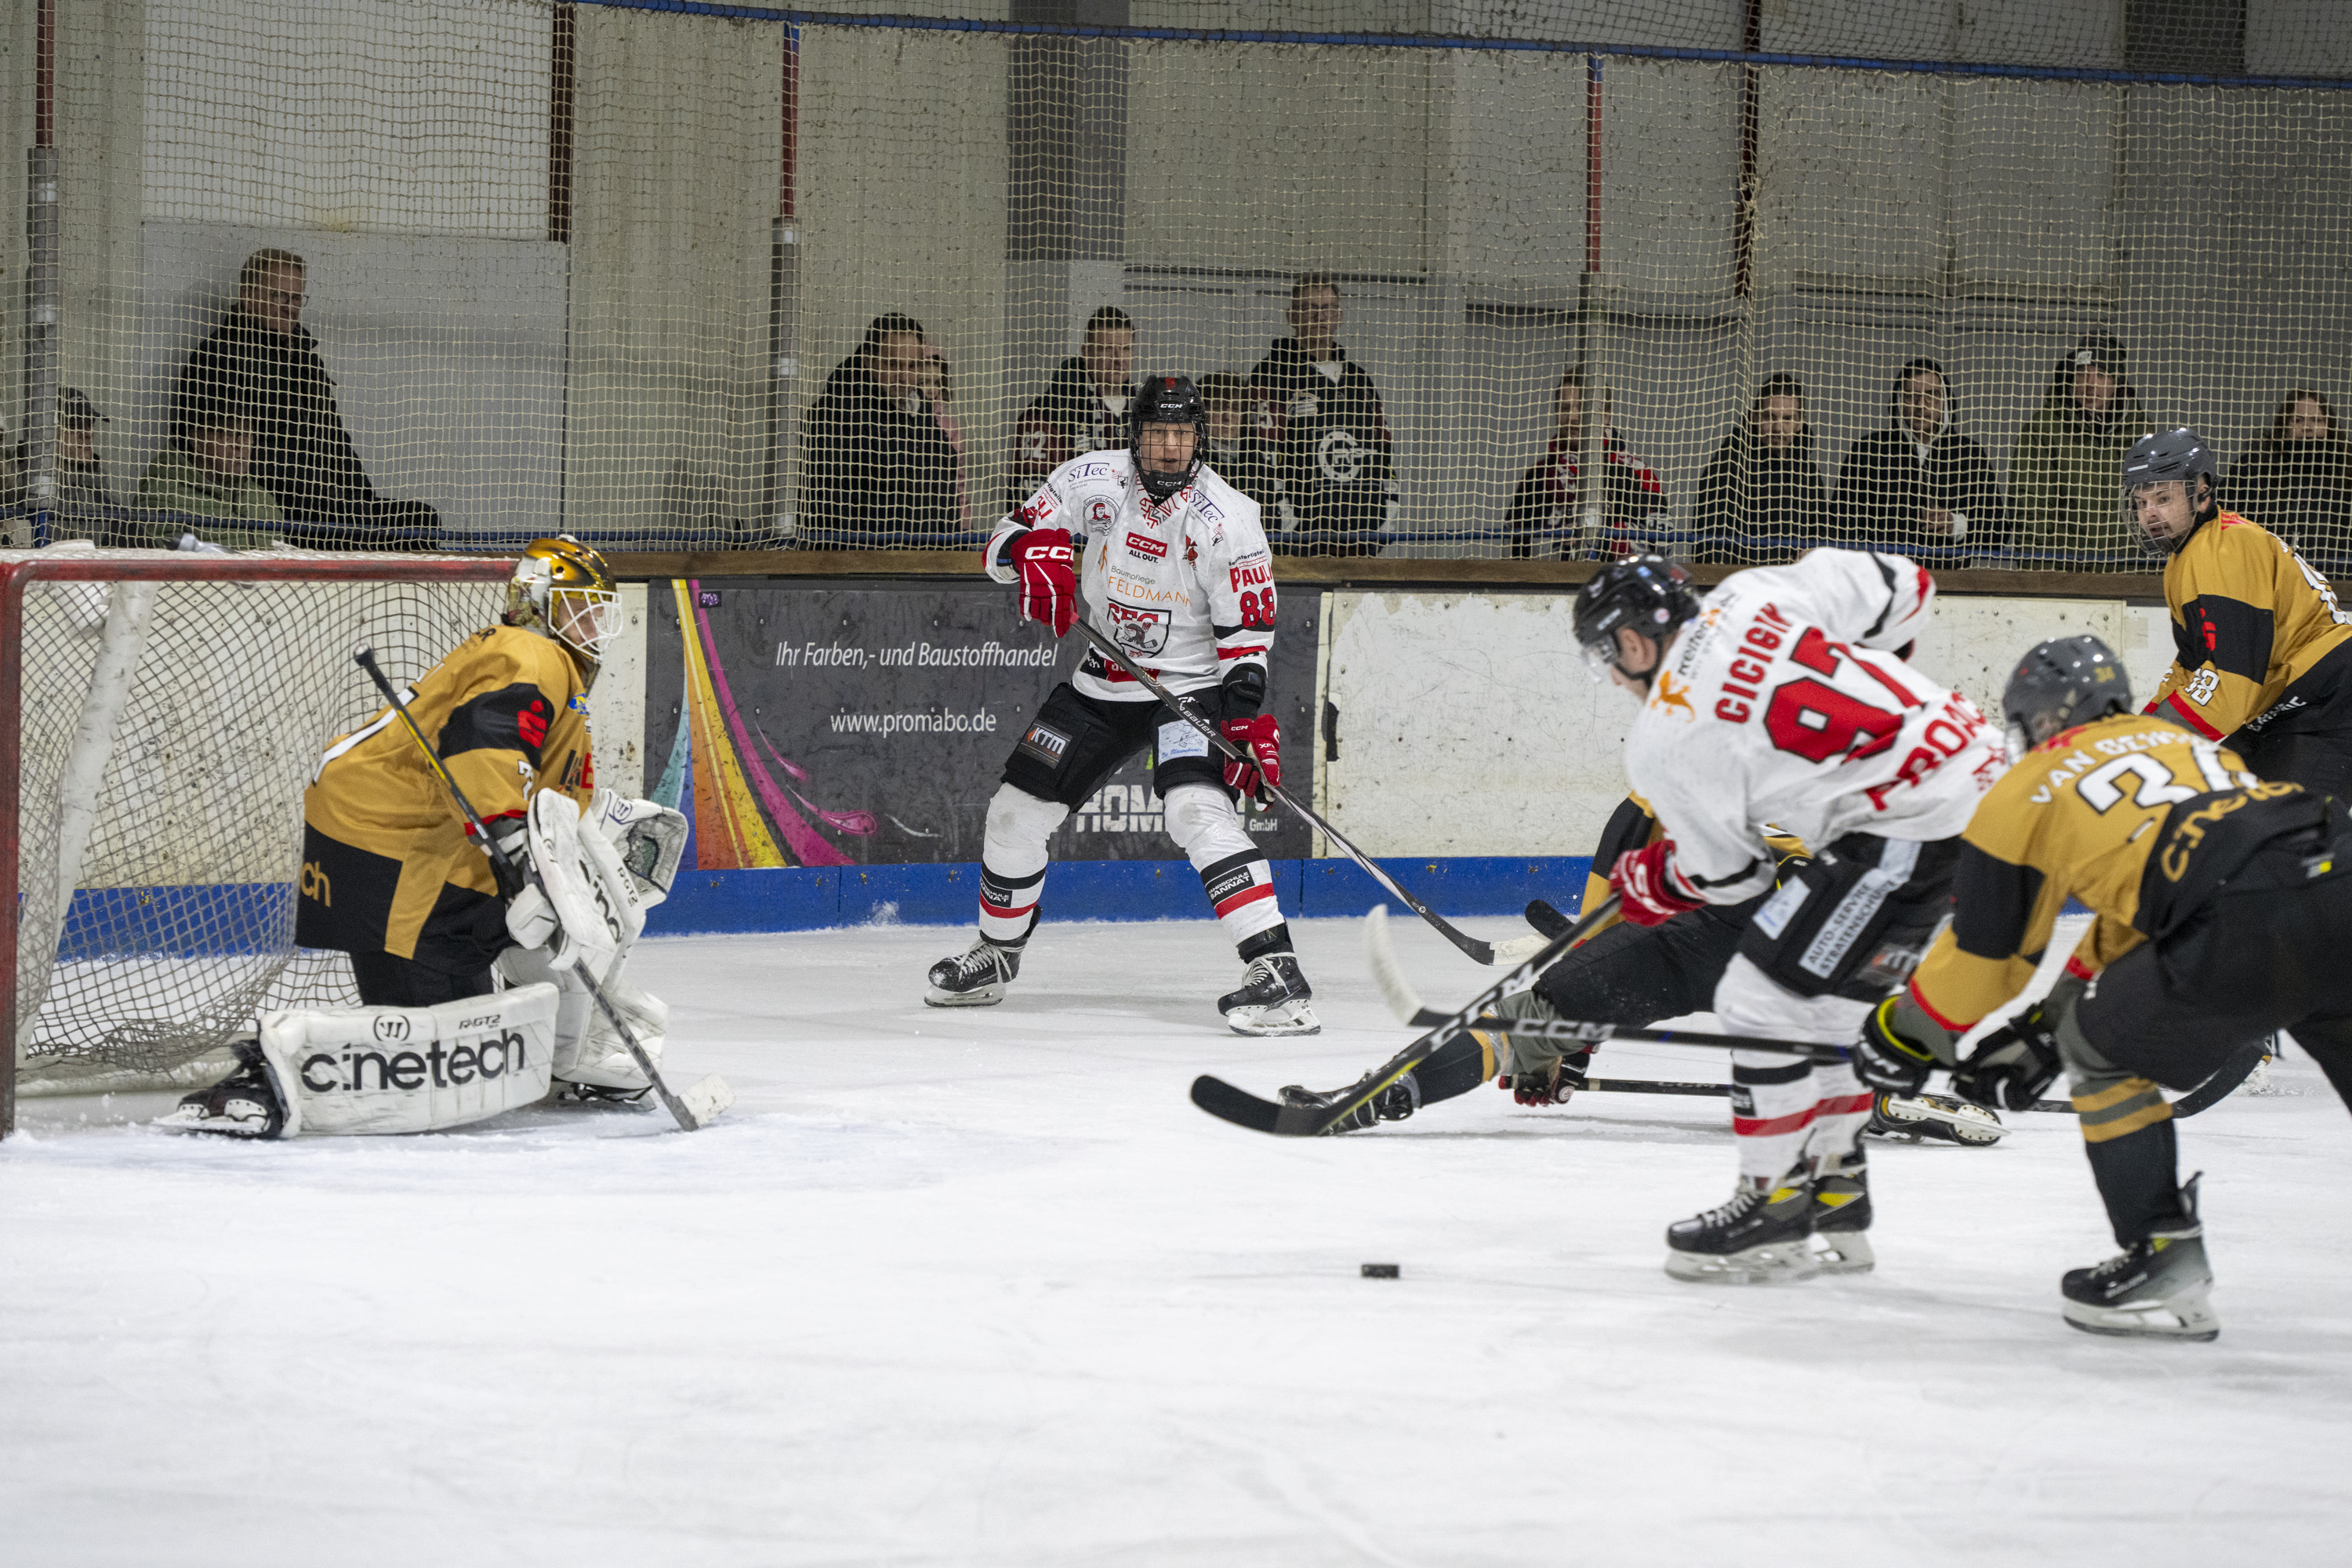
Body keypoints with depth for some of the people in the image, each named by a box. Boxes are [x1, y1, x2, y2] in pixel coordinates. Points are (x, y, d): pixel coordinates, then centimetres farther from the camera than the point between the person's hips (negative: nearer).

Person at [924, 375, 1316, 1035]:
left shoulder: (1223, 517, -17)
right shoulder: (1092, 481, -7)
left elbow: (1247, 628, -14)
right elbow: (1006, 540, 1)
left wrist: (1250, 716, -26)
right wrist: (1035, 550, -23)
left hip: (1191, 682, -5)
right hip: (1104, 680, 5)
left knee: (1197, 808, -29)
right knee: (1017, 808, 9)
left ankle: (1276, 970, -36)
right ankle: (996, 955, 35)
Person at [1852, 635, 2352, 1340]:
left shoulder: (2028, 790, 18)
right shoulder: (2180, 739, 35)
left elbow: (1984, 950, 23)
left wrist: (1903, 1030, 40)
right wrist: (2046, 1026, 45)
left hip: (2245, 930, -6)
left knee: (2102, 1050, 17)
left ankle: (2166, 1265, 16)